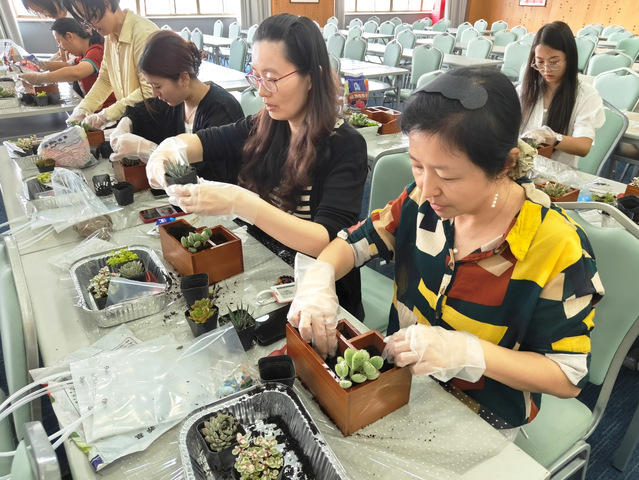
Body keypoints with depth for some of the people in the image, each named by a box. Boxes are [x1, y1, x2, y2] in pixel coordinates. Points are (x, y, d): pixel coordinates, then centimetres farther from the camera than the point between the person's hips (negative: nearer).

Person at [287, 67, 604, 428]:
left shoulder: (557, 248, -24)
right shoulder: (423, 200, -12)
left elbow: (570, 376, -17)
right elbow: (355, 243, -2)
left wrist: (470, 352, -32)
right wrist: (319, 275, -24)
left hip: (482, 415, -3)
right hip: (399, 378, 4)